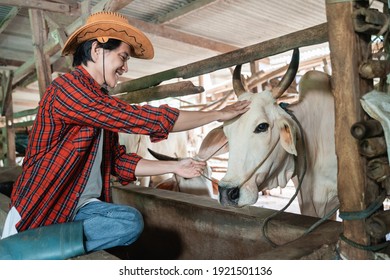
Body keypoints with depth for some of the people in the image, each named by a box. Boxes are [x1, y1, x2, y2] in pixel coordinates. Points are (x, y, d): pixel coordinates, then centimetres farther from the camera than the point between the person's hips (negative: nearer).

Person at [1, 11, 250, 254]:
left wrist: (174, 167, 3)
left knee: (131, 221, -18)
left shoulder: (102, 102, 11)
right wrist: (217, 114, -13)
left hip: (83, 206, 7)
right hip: (40, 208, -7)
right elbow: (142, 119, -21)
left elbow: (118, 160, 11)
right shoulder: (67, 88, -17)